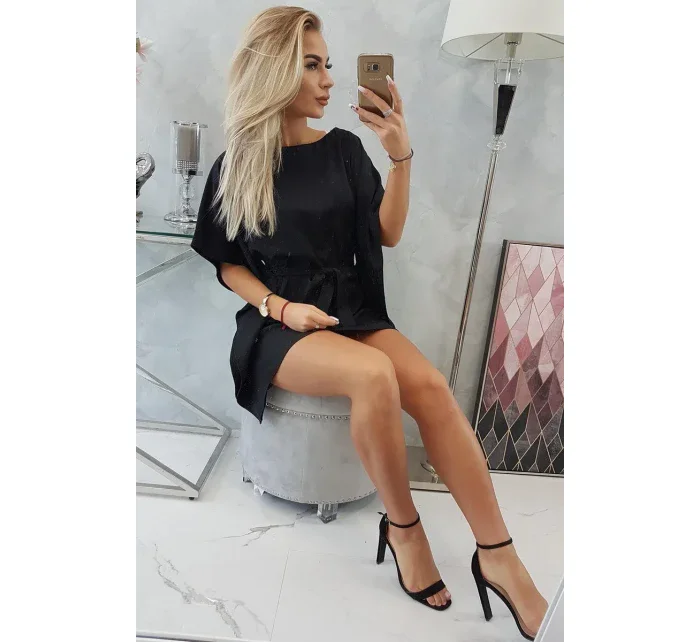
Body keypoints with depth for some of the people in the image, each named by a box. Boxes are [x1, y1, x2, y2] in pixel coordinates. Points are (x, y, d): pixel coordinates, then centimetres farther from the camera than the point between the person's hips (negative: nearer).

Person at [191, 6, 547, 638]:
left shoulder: (343, 148, 9)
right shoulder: (237, 164, 3)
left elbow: (388, 234, 4)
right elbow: (226, 262, 6)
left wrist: (401, 154, -8)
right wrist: (278, 305, -12)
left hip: (352, 308, 3)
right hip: (279, 322, -2)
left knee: (430, 383, -26)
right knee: (374, 374, -33)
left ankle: (499, 557, -17)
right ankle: (403, 527, -10)